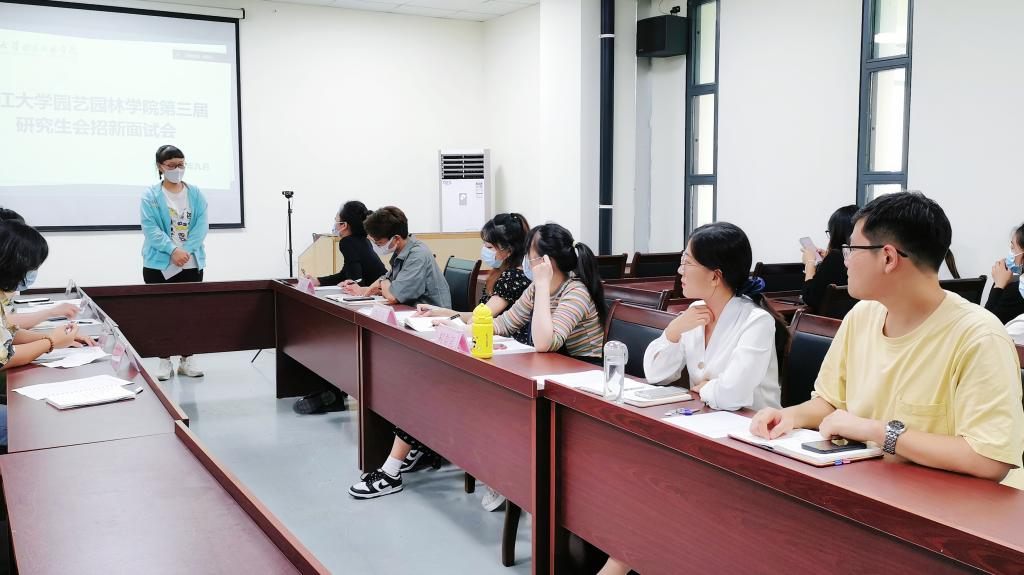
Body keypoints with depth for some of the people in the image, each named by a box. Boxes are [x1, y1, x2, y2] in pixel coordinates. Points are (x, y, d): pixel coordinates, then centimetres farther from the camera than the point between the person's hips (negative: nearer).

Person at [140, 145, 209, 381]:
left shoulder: (196, 194, 6)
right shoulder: (150, 196, -2)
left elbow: (202, 225, -1)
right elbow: (150, 229, -10)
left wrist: (186, 251, -14)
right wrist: (172, 250, -21)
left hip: (192, 264, 2)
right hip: (159, 264, -2)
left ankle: (187, 358, 17)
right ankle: (165, 360, 13)